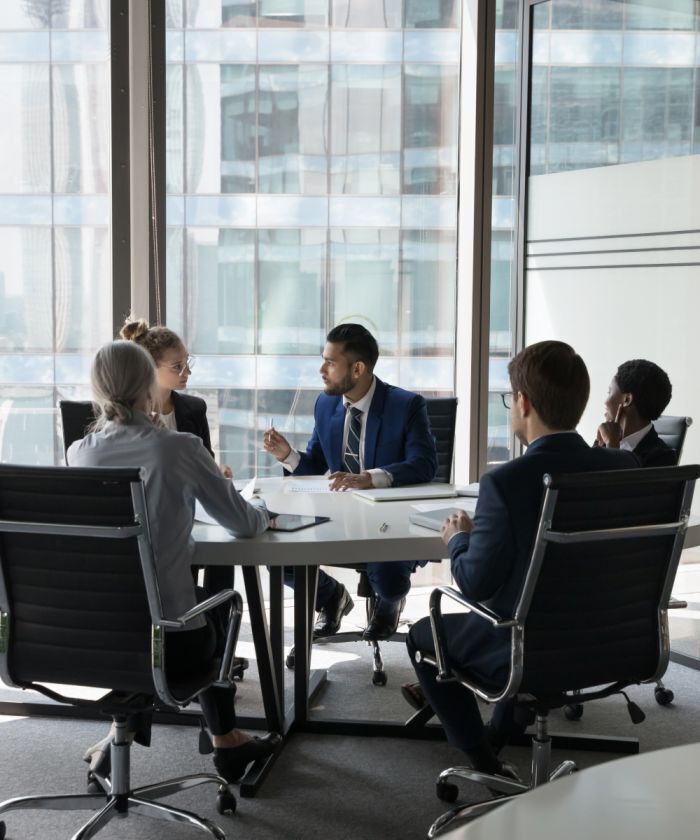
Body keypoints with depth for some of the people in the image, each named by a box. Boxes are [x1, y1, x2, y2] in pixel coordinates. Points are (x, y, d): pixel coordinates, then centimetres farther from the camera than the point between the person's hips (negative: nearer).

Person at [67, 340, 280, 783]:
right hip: (168, 644, -4)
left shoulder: (79, 453, -1)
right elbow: (244, 523, -3)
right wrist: (264, 512, 19)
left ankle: (124, 727, 30)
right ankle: (225, 741, 39)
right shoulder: (179, 448, -12)